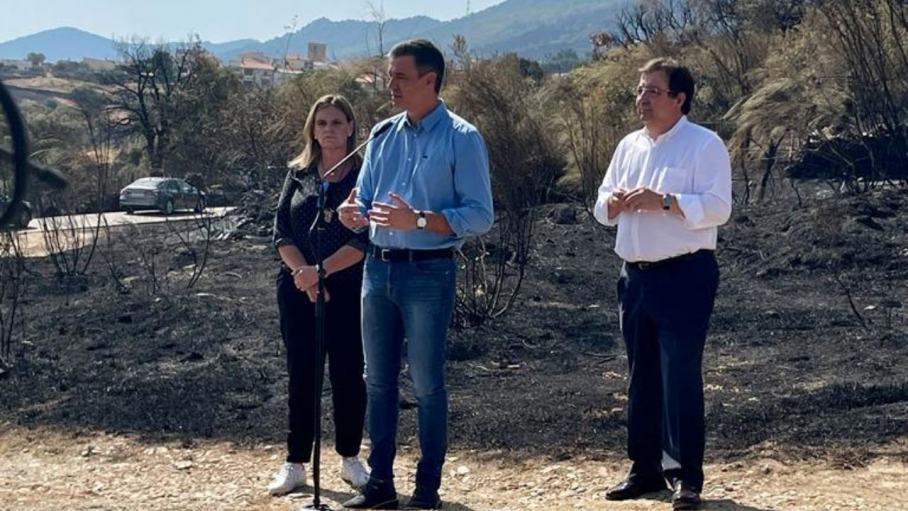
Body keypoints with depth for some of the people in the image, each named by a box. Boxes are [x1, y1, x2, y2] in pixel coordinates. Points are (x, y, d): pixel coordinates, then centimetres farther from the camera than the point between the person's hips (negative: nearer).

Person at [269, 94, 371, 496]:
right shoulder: (297, 175, 7)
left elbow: (365, 238, -11)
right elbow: (282, 234, 2)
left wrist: (322, 270, -20)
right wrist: (305, 277, -13)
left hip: (348, 289, -2)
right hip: (298, 290, 2)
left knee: (348, 373, 3)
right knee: (301, 376, 6)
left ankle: (350, 459, 18)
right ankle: (295, 464, 12)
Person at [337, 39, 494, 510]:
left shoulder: (461, 139, -7)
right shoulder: (383, 135, 11)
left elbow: (480, 215, -12)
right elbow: (364, 200, 15)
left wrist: (419, 220, -24)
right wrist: (353, 213, -9)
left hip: (428, 273, -6)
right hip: (378, 268, 6)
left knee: (427, 384, 2)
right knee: (378, 380, 11)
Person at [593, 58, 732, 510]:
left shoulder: (704, 145, -5)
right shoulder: (629, 146, 15)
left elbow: (718, 207, -15)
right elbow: (601, 210, 18)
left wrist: (665, 202, -24)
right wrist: (616, 201, -5)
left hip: (684, 276, -7)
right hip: (635, 277, 7)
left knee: (681, 376, -7)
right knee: (642, 376, 12)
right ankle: (645, 468, 22)